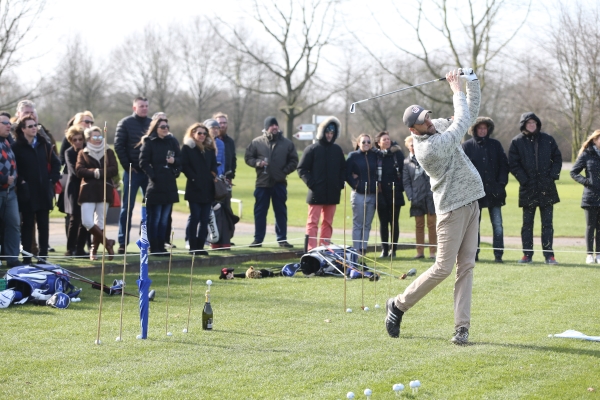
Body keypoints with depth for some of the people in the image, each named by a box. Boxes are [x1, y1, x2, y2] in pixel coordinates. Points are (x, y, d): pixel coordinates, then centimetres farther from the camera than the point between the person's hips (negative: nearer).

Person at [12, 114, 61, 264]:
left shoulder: (44, 144, 9)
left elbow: (55, 163, 15)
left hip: (44, 191, 4)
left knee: (44, 225, 5)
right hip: (26, 193, -4)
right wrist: (20, 182, -13)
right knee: (27, 225, 1)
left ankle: (43, 256, 10)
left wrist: (53, 178, 5)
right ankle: (26, 256, 4)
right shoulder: (17, 146, -4)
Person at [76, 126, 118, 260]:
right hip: (88, 191, -1)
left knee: (100, 222, 3)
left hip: (104, 190, 1)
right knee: (87, 221, -13)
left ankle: (94, 249, 12)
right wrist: (93, 172, -17)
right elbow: (79, 171, -4)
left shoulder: (109, 152, 11)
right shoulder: (83, 153, 10)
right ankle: (107, 243, 0)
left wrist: (100, 172, -13)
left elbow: (114, 170, -2)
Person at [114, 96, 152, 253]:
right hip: (132, 171, -3)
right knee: (127, 207, 0)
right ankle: (122, 242, 3)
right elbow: (119, 146, -4)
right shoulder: (125, 123, 0)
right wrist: (128, 166, -8)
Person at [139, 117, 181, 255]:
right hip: (155, 186, -5)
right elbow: (143, 163, -6)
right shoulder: (149, 143, -2)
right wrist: (152, 175, -14)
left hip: (169, 185, 5)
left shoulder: (172, 141, 12)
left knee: (164, 219, 9)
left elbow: (180, 159, 13)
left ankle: (161, 247, 13)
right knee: (155, 219, -3)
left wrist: (174, 161, -7)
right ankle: (154, 248, 1)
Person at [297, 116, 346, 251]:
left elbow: (343, 169, 20)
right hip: (316, 193, -5)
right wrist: (311, 183, -13)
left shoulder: (337, 150, 12)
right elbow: (302, 169, -3)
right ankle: (311, 250, -11)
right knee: (313, 222, -6)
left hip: (332, 193, 5)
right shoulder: (312, 149, -2)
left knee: (328, 223, 8)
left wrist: (340, 183, 5)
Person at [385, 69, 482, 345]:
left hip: (471, 203, 8)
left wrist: (472, 82, 1)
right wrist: (456, 90, -4)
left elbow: (470, 113, 13)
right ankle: (399, 305, 11)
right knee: (443, 268, -7)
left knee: (466, 266, 2)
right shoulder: (427, 148, -21)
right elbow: (462, 121, -16)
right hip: (453, 208, -8)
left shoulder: (439, 126, 6)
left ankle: (462, 326, 0)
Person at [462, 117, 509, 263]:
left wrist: (501, 182, -3)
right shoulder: (467, 146, 2)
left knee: (497, 225, -1)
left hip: (494, 191, 1)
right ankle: (474, 254, 11)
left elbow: (504, 164, 9)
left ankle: (498, 254, 2)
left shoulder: (495, 145, 9)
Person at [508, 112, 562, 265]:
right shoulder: (517, 142, 1)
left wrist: (553, 176, -3)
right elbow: (513, 164, 0)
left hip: (547, 188, 1)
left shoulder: (547, 139, 6)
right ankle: (527, 254, 9)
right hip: (528, 188, -1)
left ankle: (549, 255, 2)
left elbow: (557, 158, 9)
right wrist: (524, 179, -8)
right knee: (527, 222, 4)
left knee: (547, 223, 1)